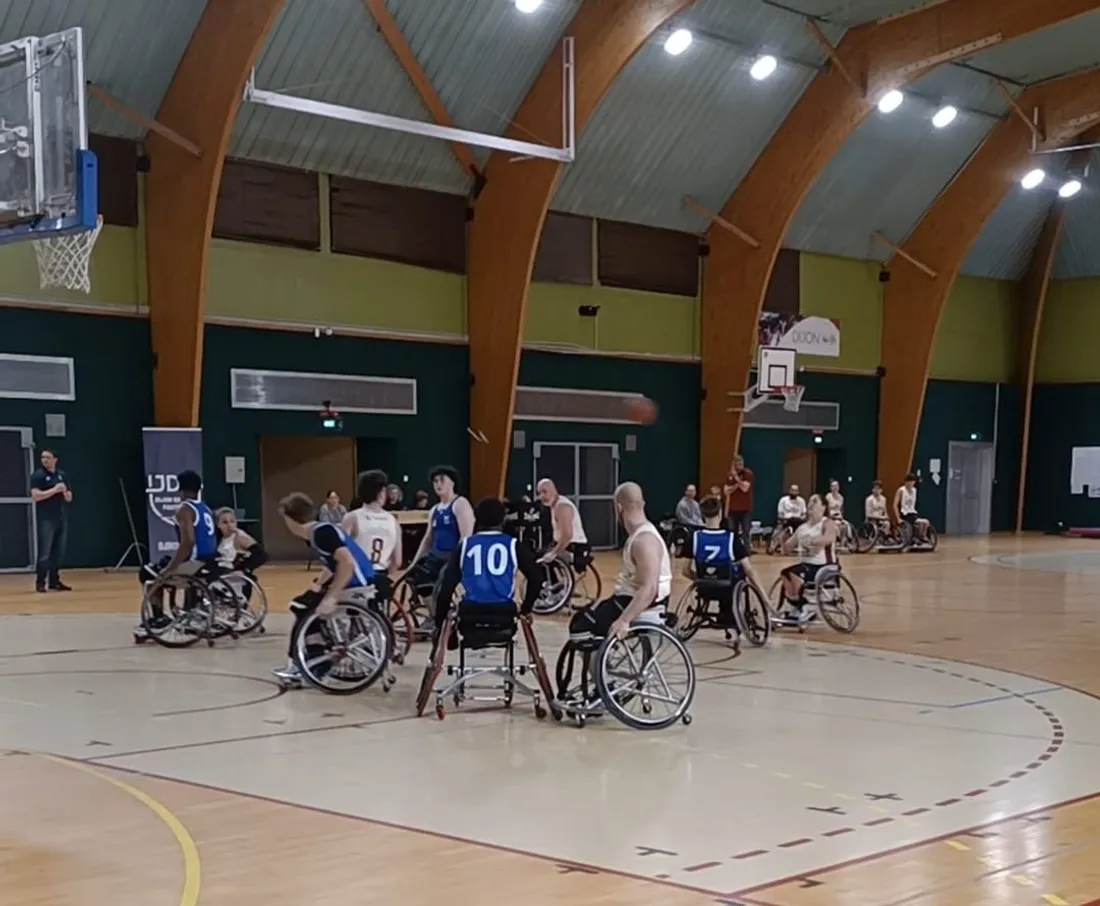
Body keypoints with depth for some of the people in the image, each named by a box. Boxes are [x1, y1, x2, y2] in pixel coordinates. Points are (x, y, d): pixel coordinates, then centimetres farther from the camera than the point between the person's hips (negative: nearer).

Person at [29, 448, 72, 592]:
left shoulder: (62, 475, 14)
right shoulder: (37, 475, -4)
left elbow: (69, 498, 16)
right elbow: (35, 496, -16)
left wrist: (64, 492, -6)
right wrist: (54, 490, -18)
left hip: (61, 519, 6)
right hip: (46, 520, -6)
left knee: (58, 553, 7)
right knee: (44, 553, -7)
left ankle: (54, 581, 13)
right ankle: (40, 583, -3)